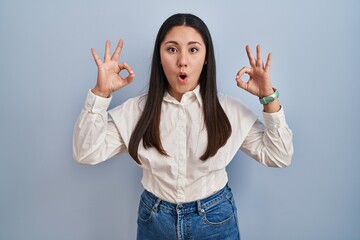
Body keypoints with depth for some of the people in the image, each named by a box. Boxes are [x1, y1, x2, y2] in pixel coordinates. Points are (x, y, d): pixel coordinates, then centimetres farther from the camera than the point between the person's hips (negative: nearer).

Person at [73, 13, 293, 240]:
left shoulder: (229, 109, -10)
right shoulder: (136, 110, -9)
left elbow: (279, 157, -8)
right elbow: (86, 153, -12)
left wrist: (268, 97, -18)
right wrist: (100, 93, -22)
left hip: (215, 220, 0)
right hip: (154, 220, 1)